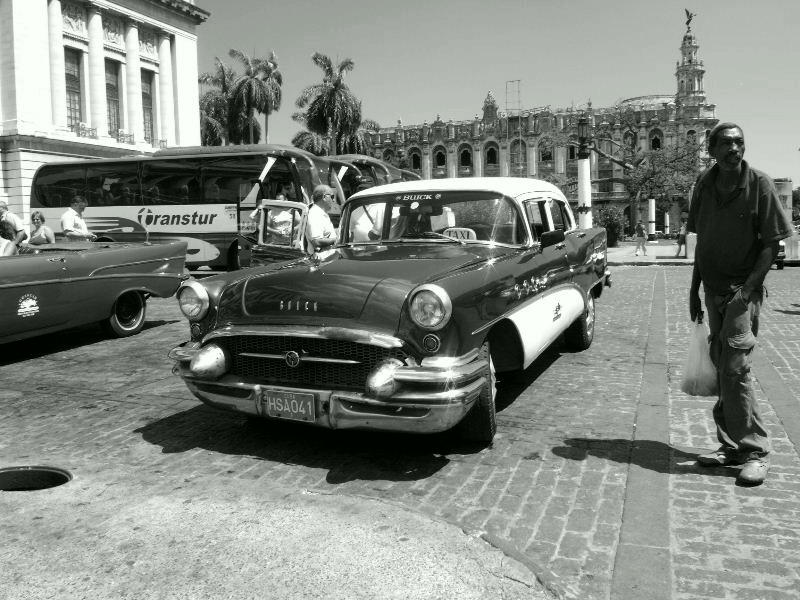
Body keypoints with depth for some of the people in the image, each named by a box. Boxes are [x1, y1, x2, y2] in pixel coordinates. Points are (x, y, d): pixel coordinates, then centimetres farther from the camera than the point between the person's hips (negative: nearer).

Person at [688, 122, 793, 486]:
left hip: (744, 290, -5)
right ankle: (731, 446, 20)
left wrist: (748, 288, -18)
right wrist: (694, 289, 11)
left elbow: (772, 244, -8)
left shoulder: (759, 184, -9)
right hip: (713, 290, 5)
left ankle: (755, 451, -1)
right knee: (721, 368, 9)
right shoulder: (704, 184, 5)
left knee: (735, 368, -12)